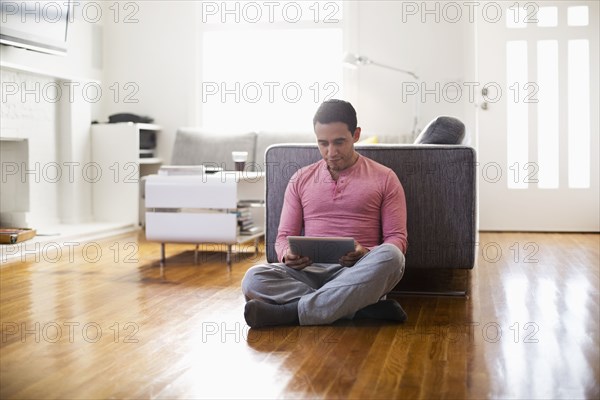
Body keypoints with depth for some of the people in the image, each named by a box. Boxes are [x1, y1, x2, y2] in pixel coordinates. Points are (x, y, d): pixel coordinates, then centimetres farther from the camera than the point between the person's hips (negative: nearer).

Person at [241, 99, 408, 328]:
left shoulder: (384, 178, 10)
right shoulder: (301, 179, 17)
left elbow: (397, 238, 5)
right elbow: (284, 236, 15)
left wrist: (366, 255, -17)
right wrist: (288, 255, -10)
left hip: (359, 275, -1)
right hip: (311, 272, 2)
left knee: (390, 257, -36)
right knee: (253, 279, -28)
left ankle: (291, 312, -32)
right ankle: (365, 308, -29)